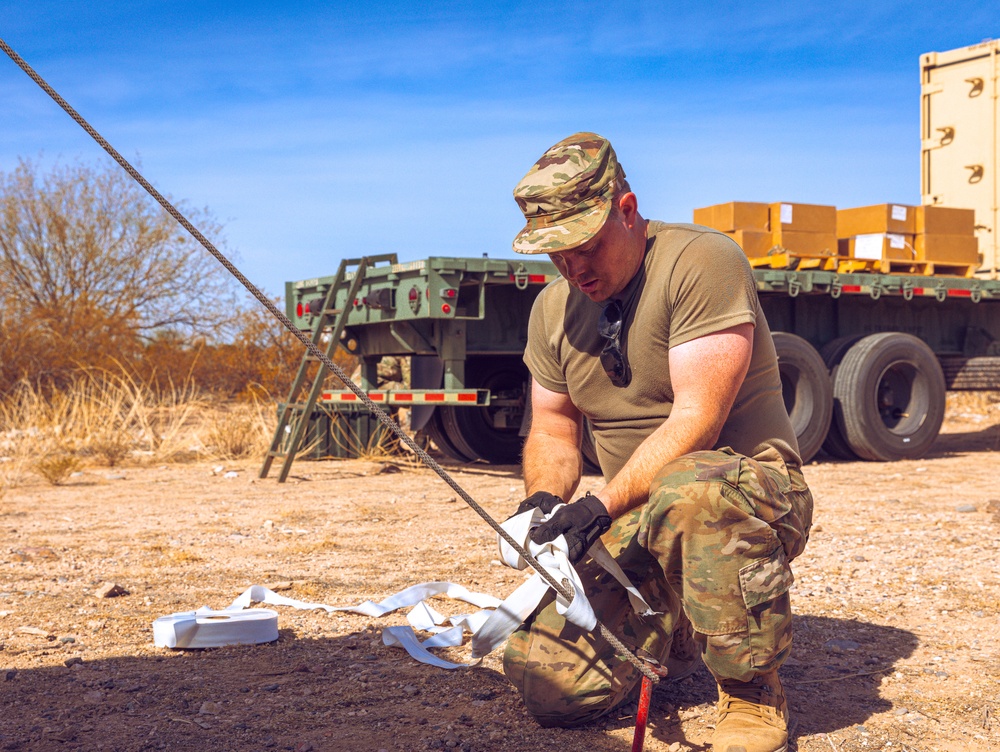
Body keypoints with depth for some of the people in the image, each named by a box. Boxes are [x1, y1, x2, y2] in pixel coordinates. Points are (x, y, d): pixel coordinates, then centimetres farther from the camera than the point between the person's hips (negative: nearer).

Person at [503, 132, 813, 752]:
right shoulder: (554, 309, 8)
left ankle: (753, 693, -19)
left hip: (749, 485, -6)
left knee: (689, 489, -42)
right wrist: (543, 500, -7)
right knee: (547, 681, -11)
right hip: (633, 520, 6)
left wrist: (602, 507, -30)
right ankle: (673, 635, 21)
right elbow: (554, 426, 15)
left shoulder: (701, 261, -15)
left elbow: (697, 421, -22)